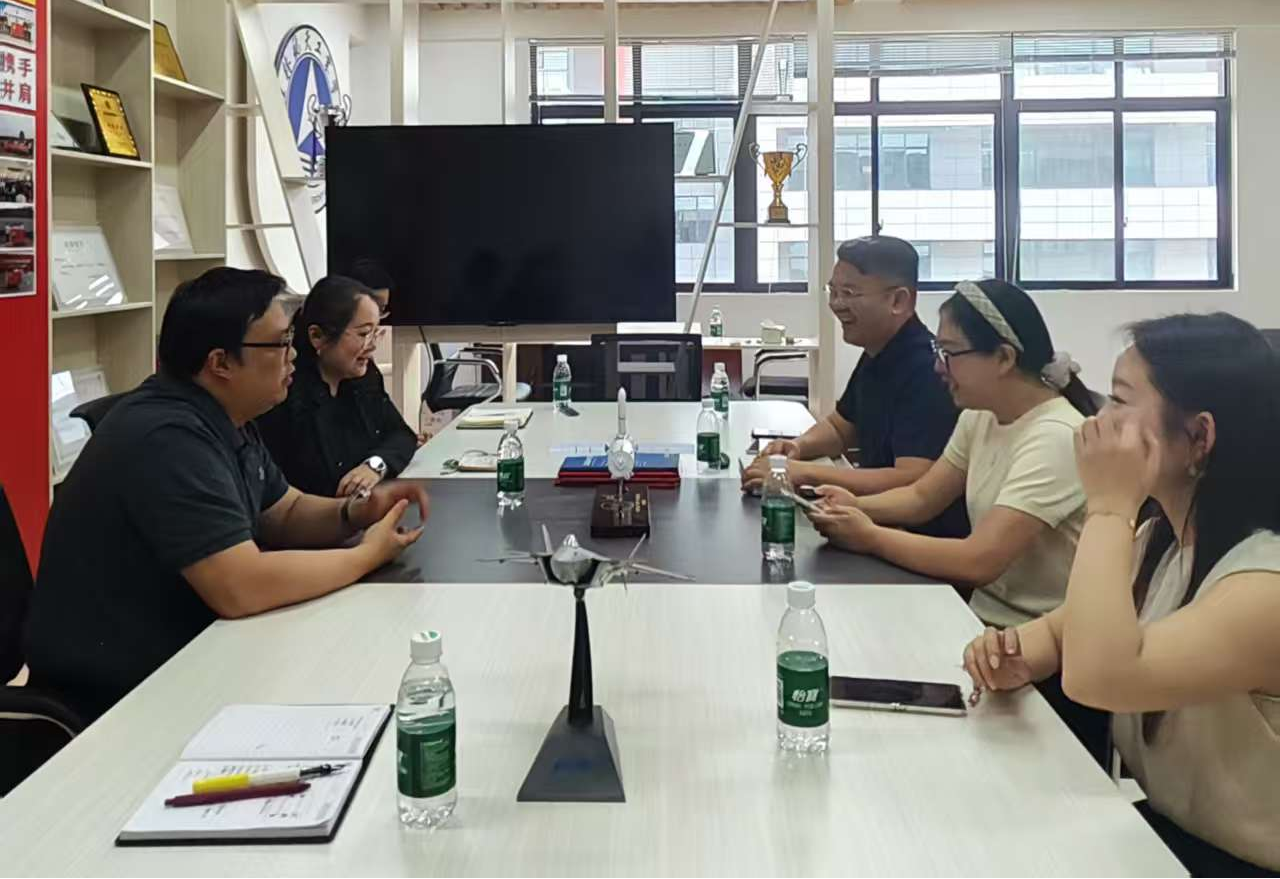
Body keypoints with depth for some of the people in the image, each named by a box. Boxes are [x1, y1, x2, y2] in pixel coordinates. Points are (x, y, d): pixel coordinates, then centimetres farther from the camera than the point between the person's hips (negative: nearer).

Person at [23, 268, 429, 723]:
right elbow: (242, 587, -31)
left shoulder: (226, 420, 5)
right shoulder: (168, 439, -26)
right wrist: (367, 555, -18)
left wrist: (356, 513, -4)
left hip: (177, 662, 9)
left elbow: (285, 516, 16)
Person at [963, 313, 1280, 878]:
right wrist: (1015, 658, -10)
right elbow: (1062, 630, 14)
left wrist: (1109, 507, -29)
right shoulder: (1157, 540, 1)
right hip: (1145, 827, 7)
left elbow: (1095, 677, -38)